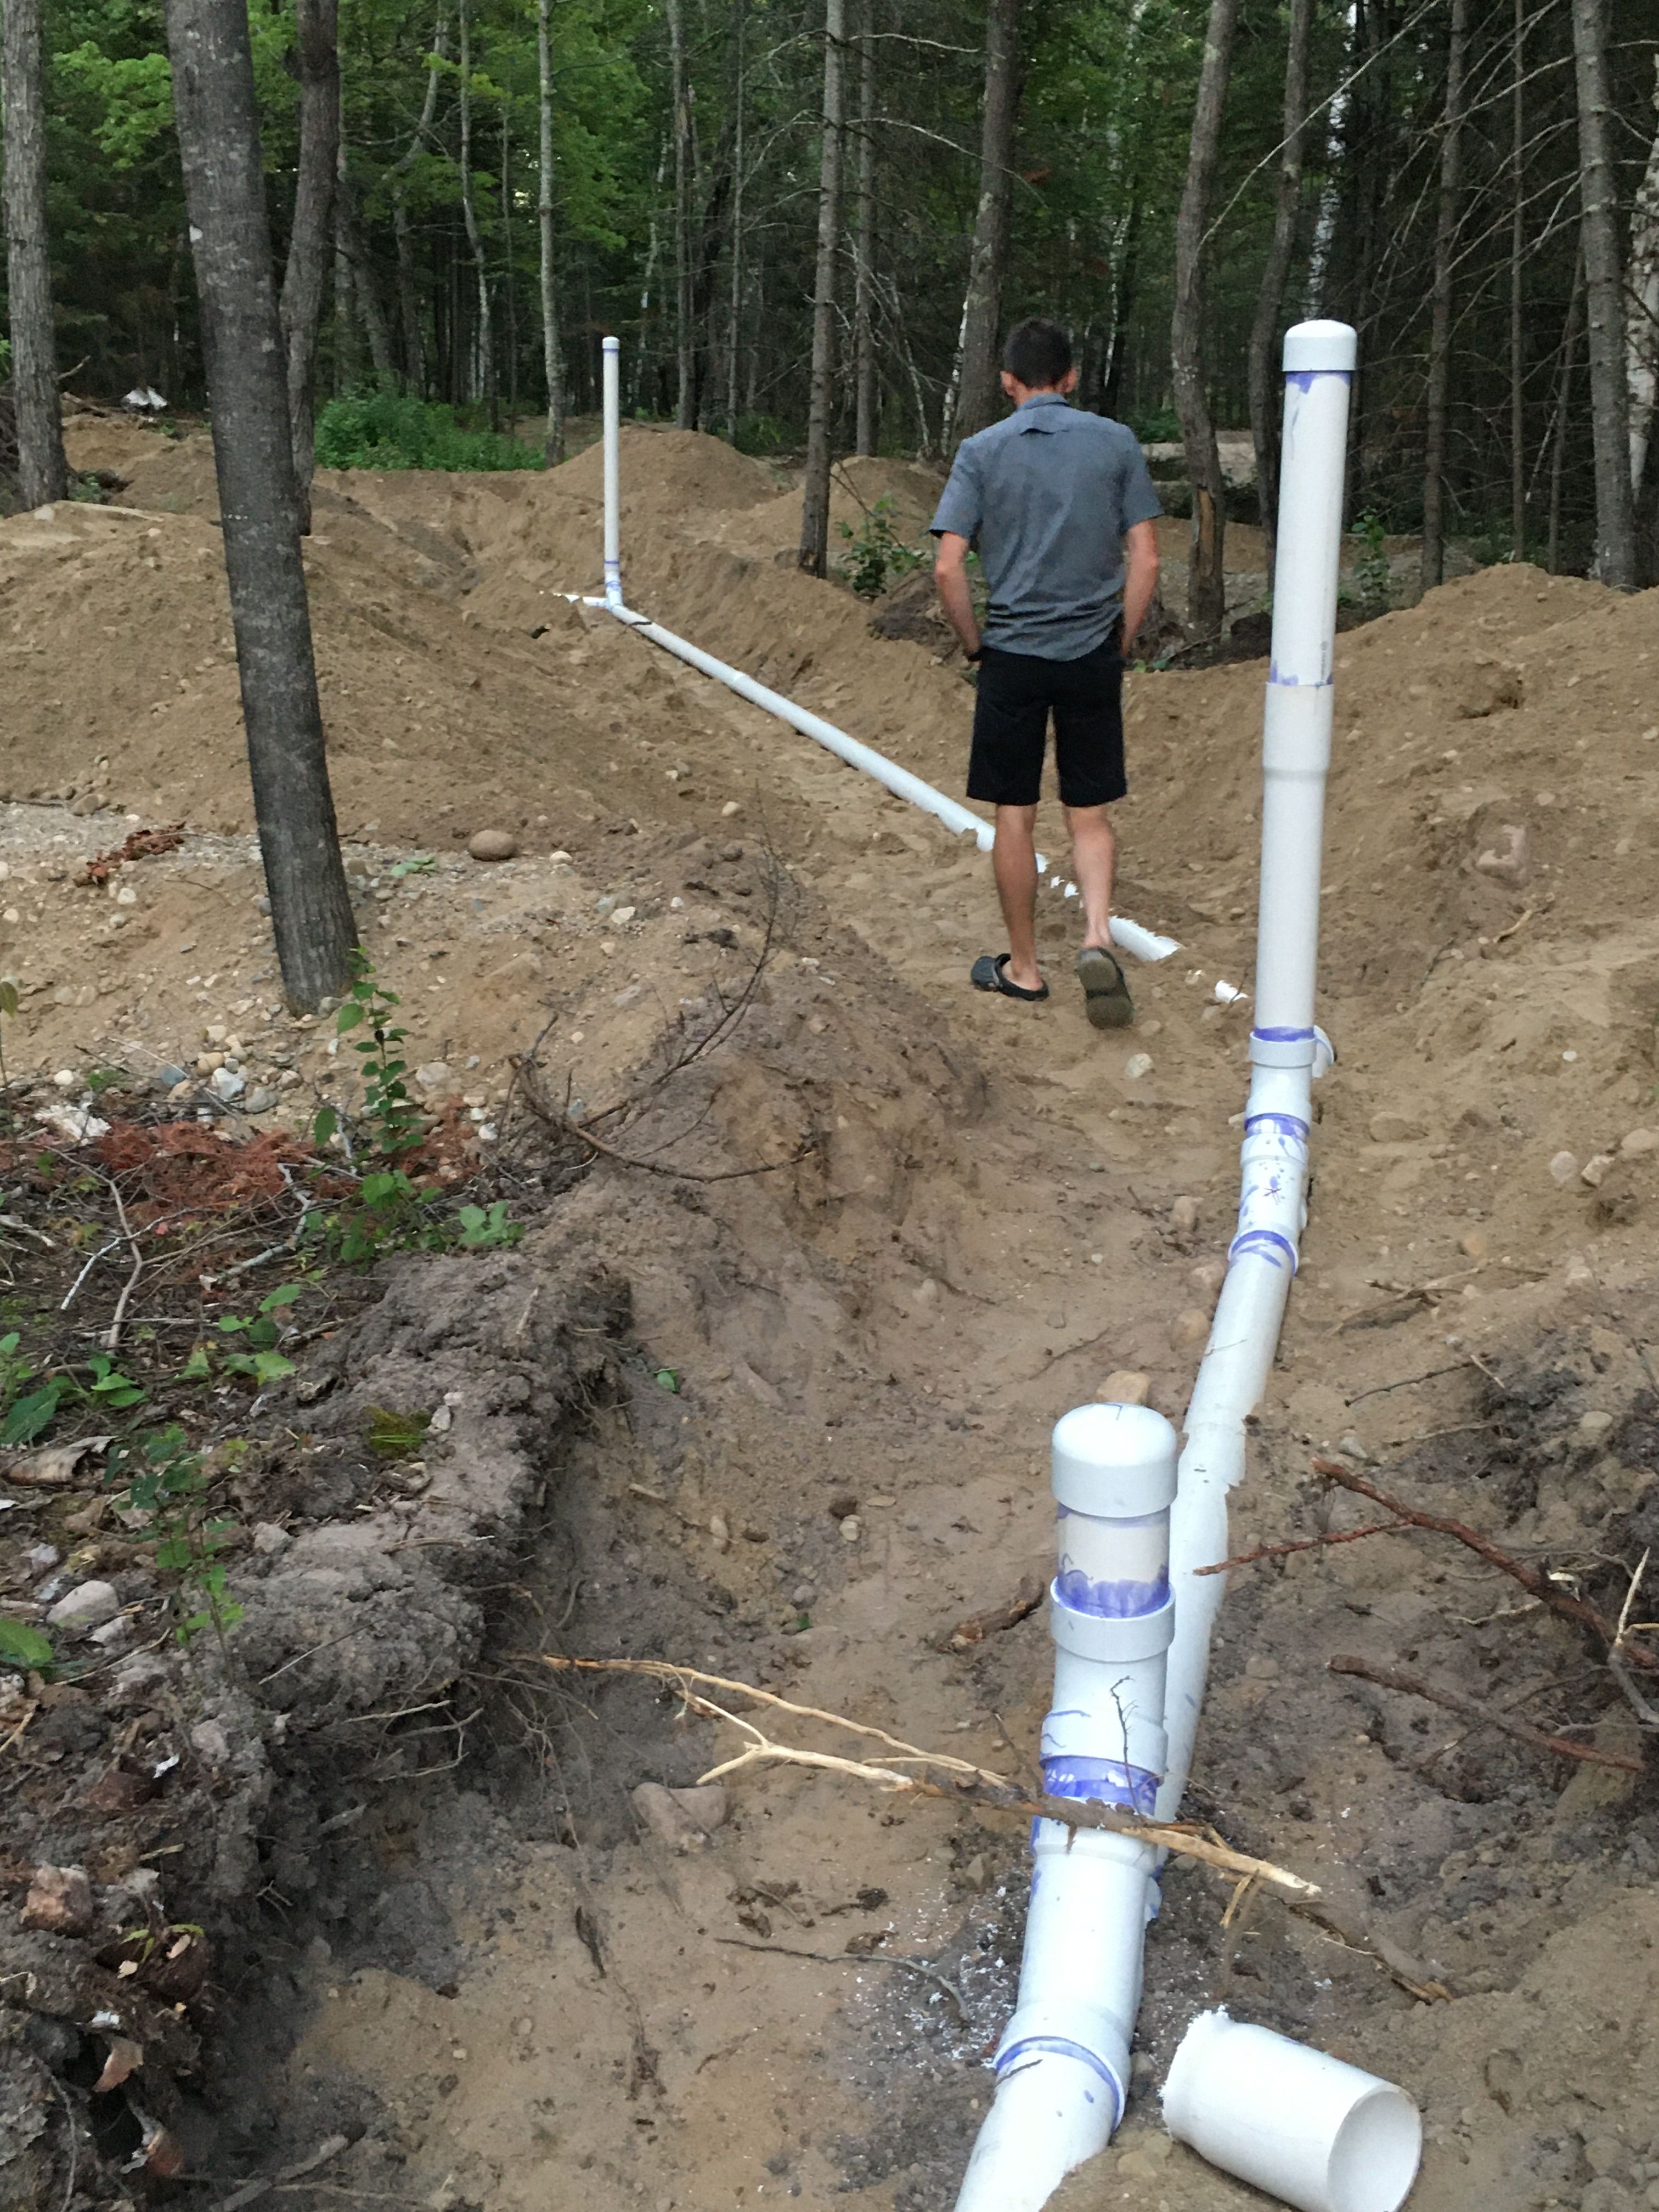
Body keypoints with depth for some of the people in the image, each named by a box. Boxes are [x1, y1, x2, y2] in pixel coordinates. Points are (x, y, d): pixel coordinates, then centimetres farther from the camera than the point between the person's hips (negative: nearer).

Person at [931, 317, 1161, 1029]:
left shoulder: (982, 451, -1)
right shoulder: (1116, 443, 3)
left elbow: (948, 567, -7)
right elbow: (1145, 559, -1)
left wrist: (975, 644, 6)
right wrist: (1121, 646, 10)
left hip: (1013, 656, -1)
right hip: (1093, 656, 1)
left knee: (1014, 817, 8)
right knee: (1090, 814, 11)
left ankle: (1023, 966, 18)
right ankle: (1098, 936, -9)